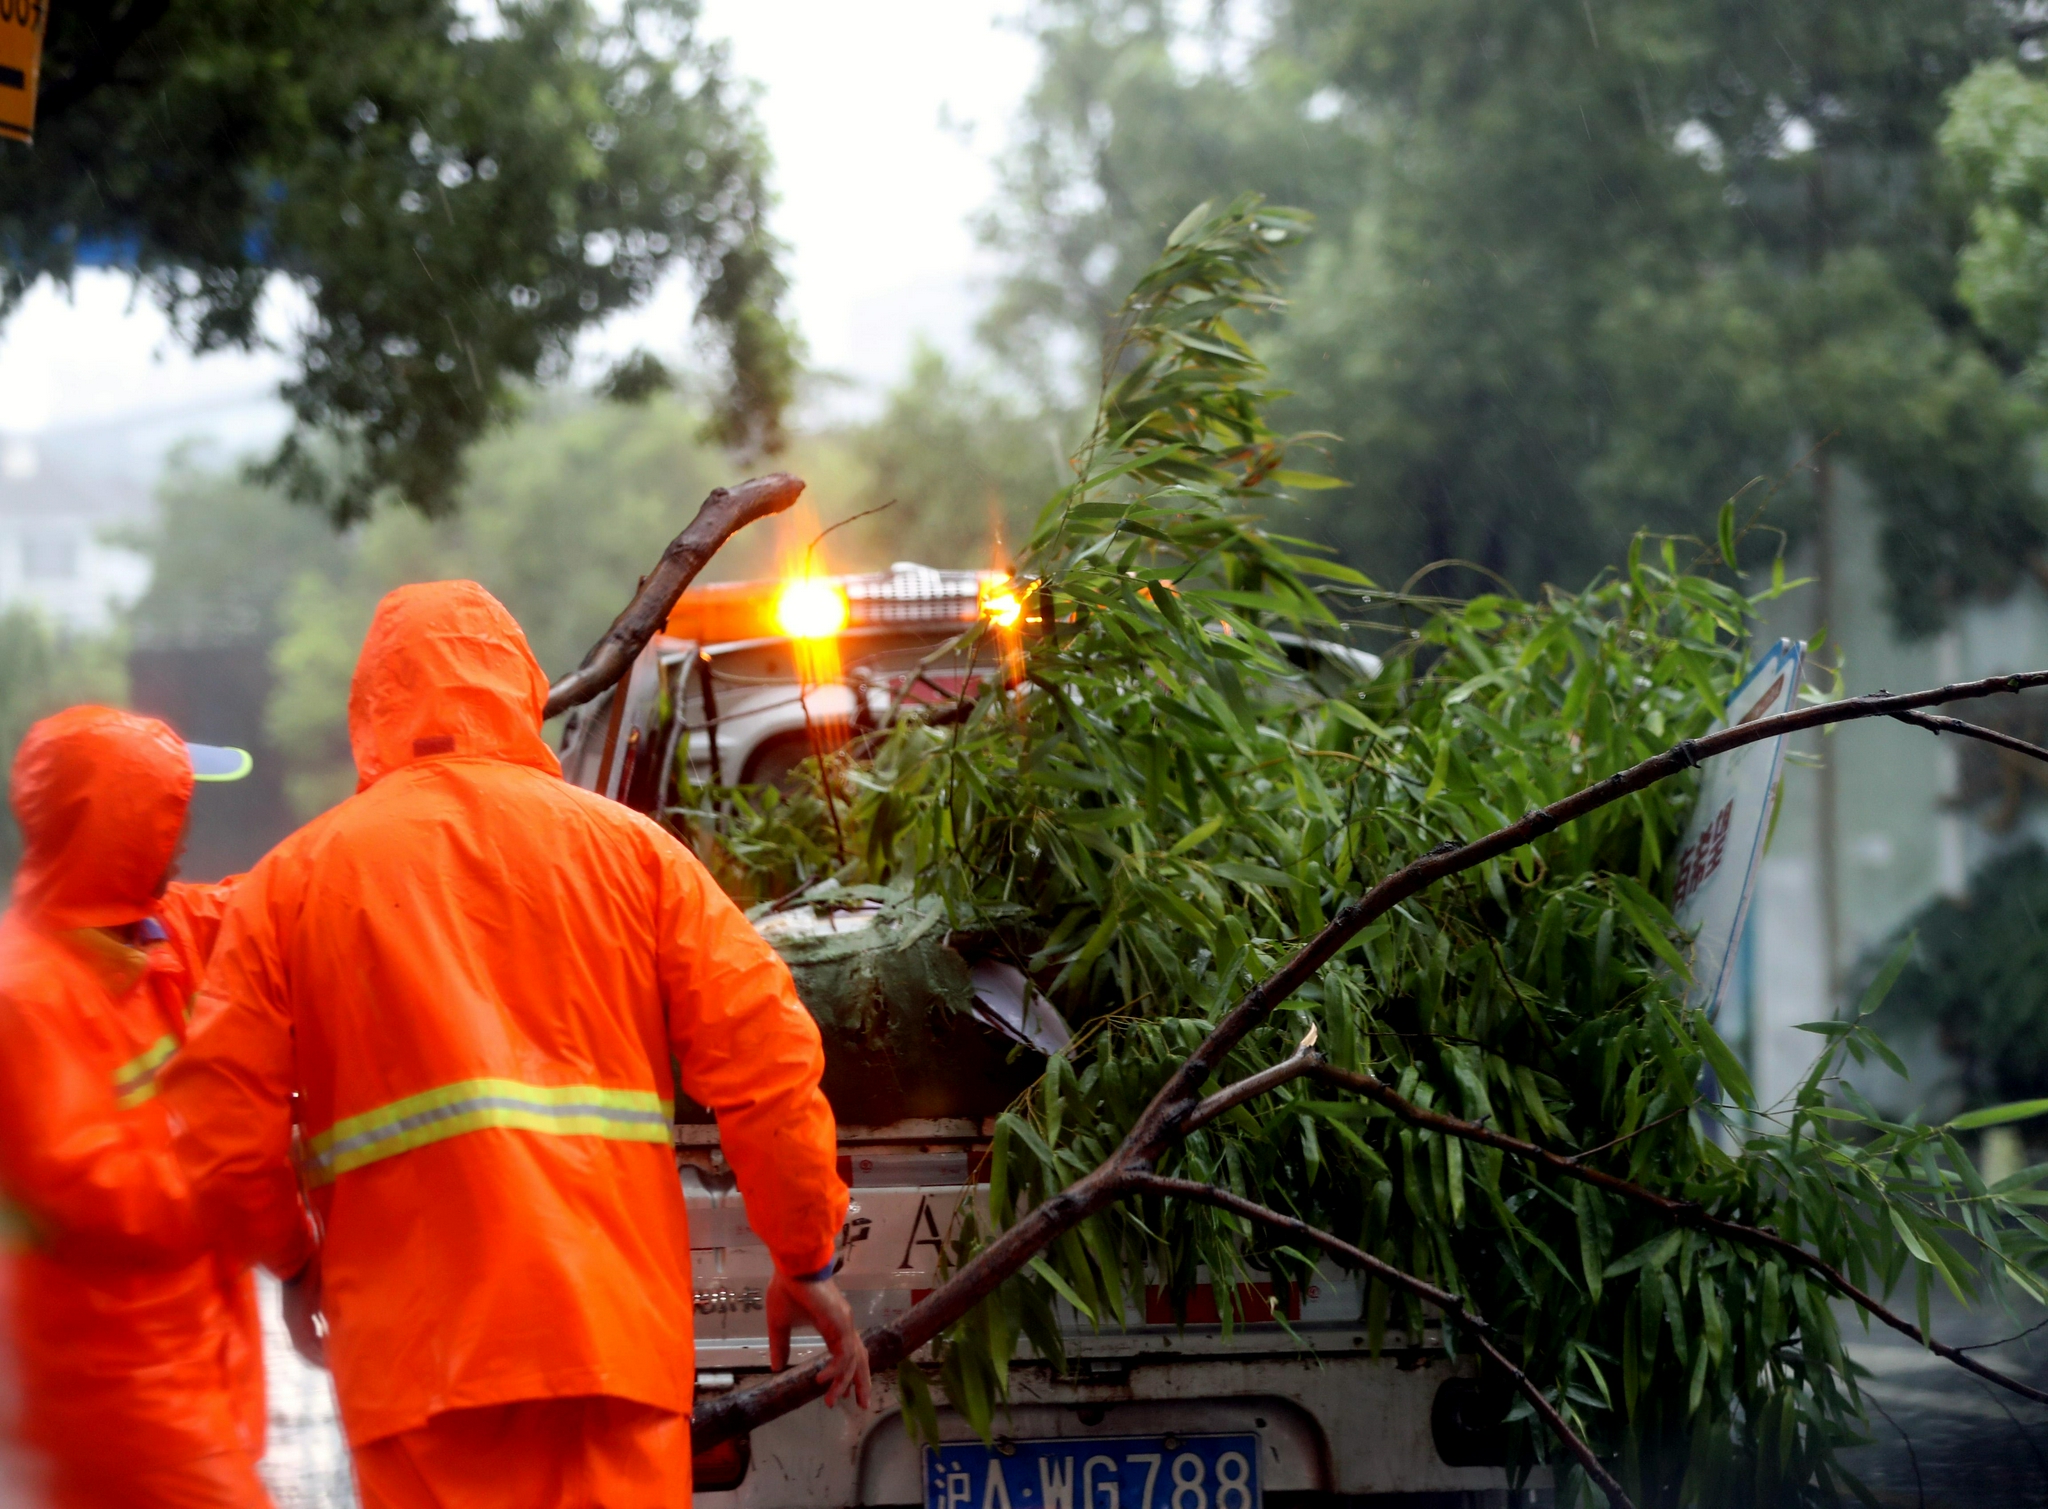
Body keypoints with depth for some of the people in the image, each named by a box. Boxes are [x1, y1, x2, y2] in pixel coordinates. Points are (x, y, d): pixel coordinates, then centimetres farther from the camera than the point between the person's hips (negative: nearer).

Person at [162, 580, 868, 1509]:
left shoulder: (293, 879, 6)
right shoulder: (626, 848, 7)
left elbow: (221, 1126, 4)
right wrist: (806, 1259, 12)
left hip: (417, 1345, -1)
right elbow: (764, 1054, 2)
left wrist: (291, 1259, 22)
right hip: (615, 1322, 1)